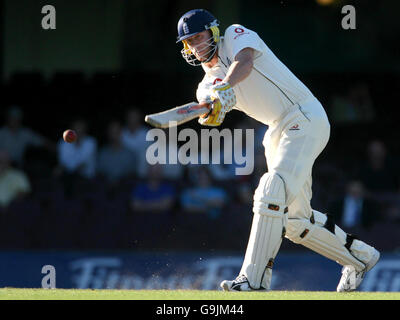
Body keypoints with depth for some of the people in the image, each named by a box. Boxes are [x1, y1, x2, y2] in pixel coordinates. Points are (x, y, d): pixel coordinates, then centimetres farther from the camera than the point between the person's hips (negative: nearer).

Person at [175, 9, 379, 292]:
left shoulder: (236, 35, 0)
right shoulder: (209, 84, 15)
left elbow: (245, 62, -24)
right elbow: (211, 113, -9)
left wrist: (225, 87, -44)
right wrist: (213, 111, -34)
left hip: (305, 118, -9)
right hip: (278, 132, 9)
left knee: (272, 192, -24)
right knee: (294, 220, 10)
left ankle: (255, 277, -29)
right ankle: (359, 256, 28)